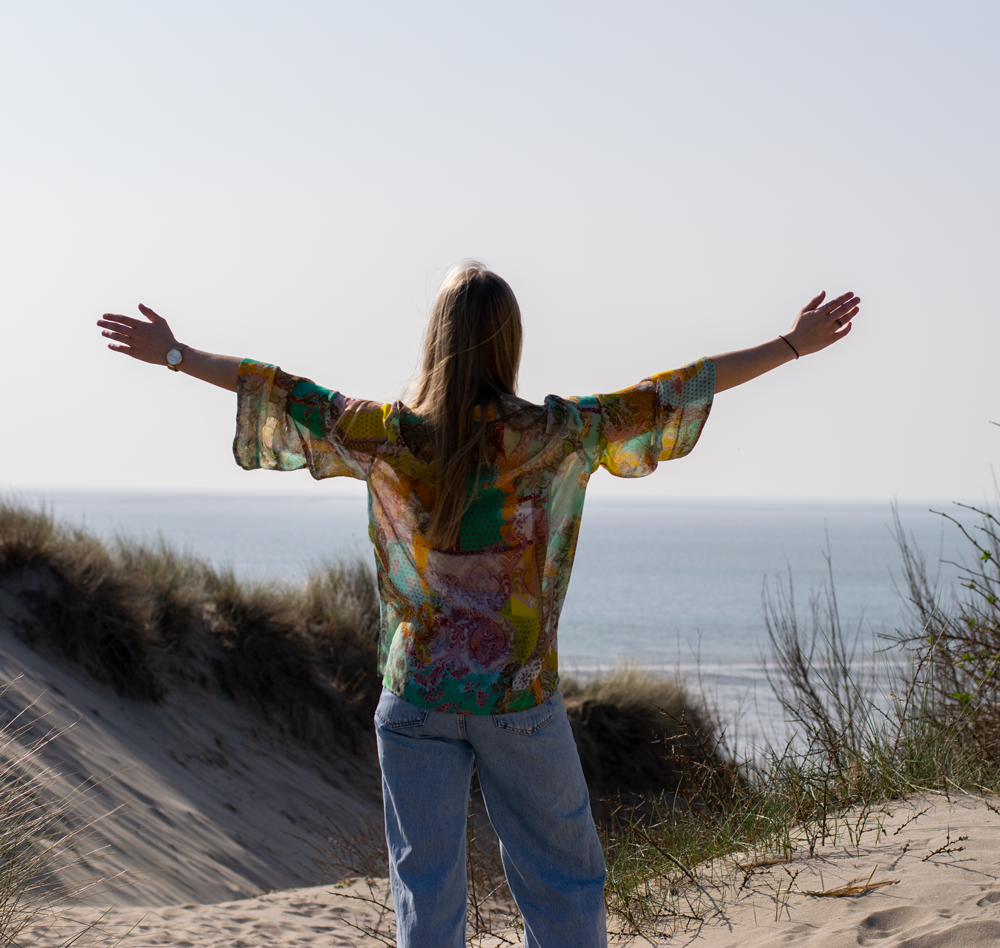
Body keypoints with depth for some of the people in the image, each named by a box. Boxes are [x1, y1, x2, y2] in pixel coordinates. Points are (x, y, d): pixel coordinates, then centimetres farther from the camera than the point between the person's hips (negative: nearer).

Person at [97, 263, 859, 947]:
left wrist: (174, 355, 16)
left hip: (416, 694, 1)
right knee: (562, 880, 10)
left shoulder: (390, 437, -6)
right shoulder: (553, 436, -8)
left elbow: (286, 396, 3)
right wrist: (793, 346, 2)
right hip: (520, 695, -1)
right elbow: (662, 399, -4)